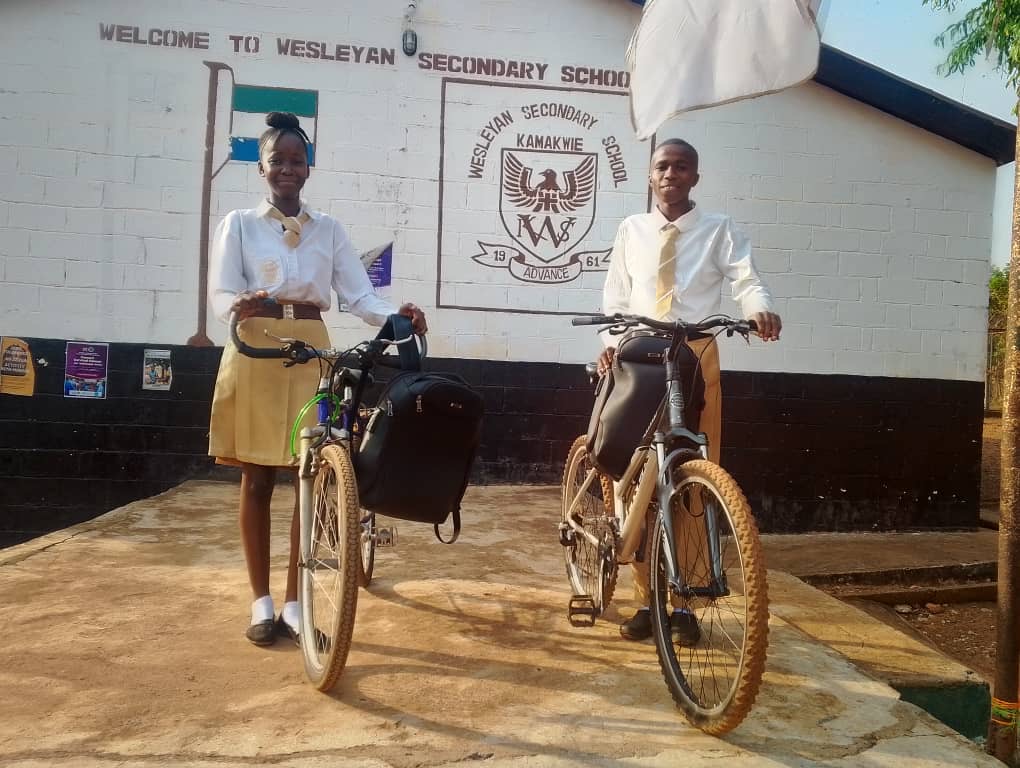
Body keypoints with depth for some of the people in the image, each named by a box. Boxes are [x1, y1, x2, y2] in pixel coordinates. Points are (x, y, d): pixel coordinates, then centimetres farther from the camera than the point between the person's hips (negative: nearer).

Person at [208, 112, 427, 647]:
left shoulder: (328, 229, 11)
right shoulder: (239, 224, 7)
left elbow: (359, 295, 2)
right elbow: (220, 293, -3)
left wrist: (397, 317, -19)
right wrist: (241, 306, -27)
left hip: (310, 355, 2)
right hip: (254, 354, -1)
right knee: (256, 480, 3)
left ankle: (295, 603, 12)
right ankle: (262, 602, 14)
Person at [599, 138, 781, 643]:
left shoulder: (719, 230, 6)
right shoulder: (631, 230, 13)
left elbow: (747, 280, -8)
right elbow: (615, 297, 13)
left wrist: (760, 310, -30)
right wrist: (611, 343, -4)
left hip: (696, 361, -2)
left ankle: (684, 602, 14)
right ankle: (645, 599, 15)